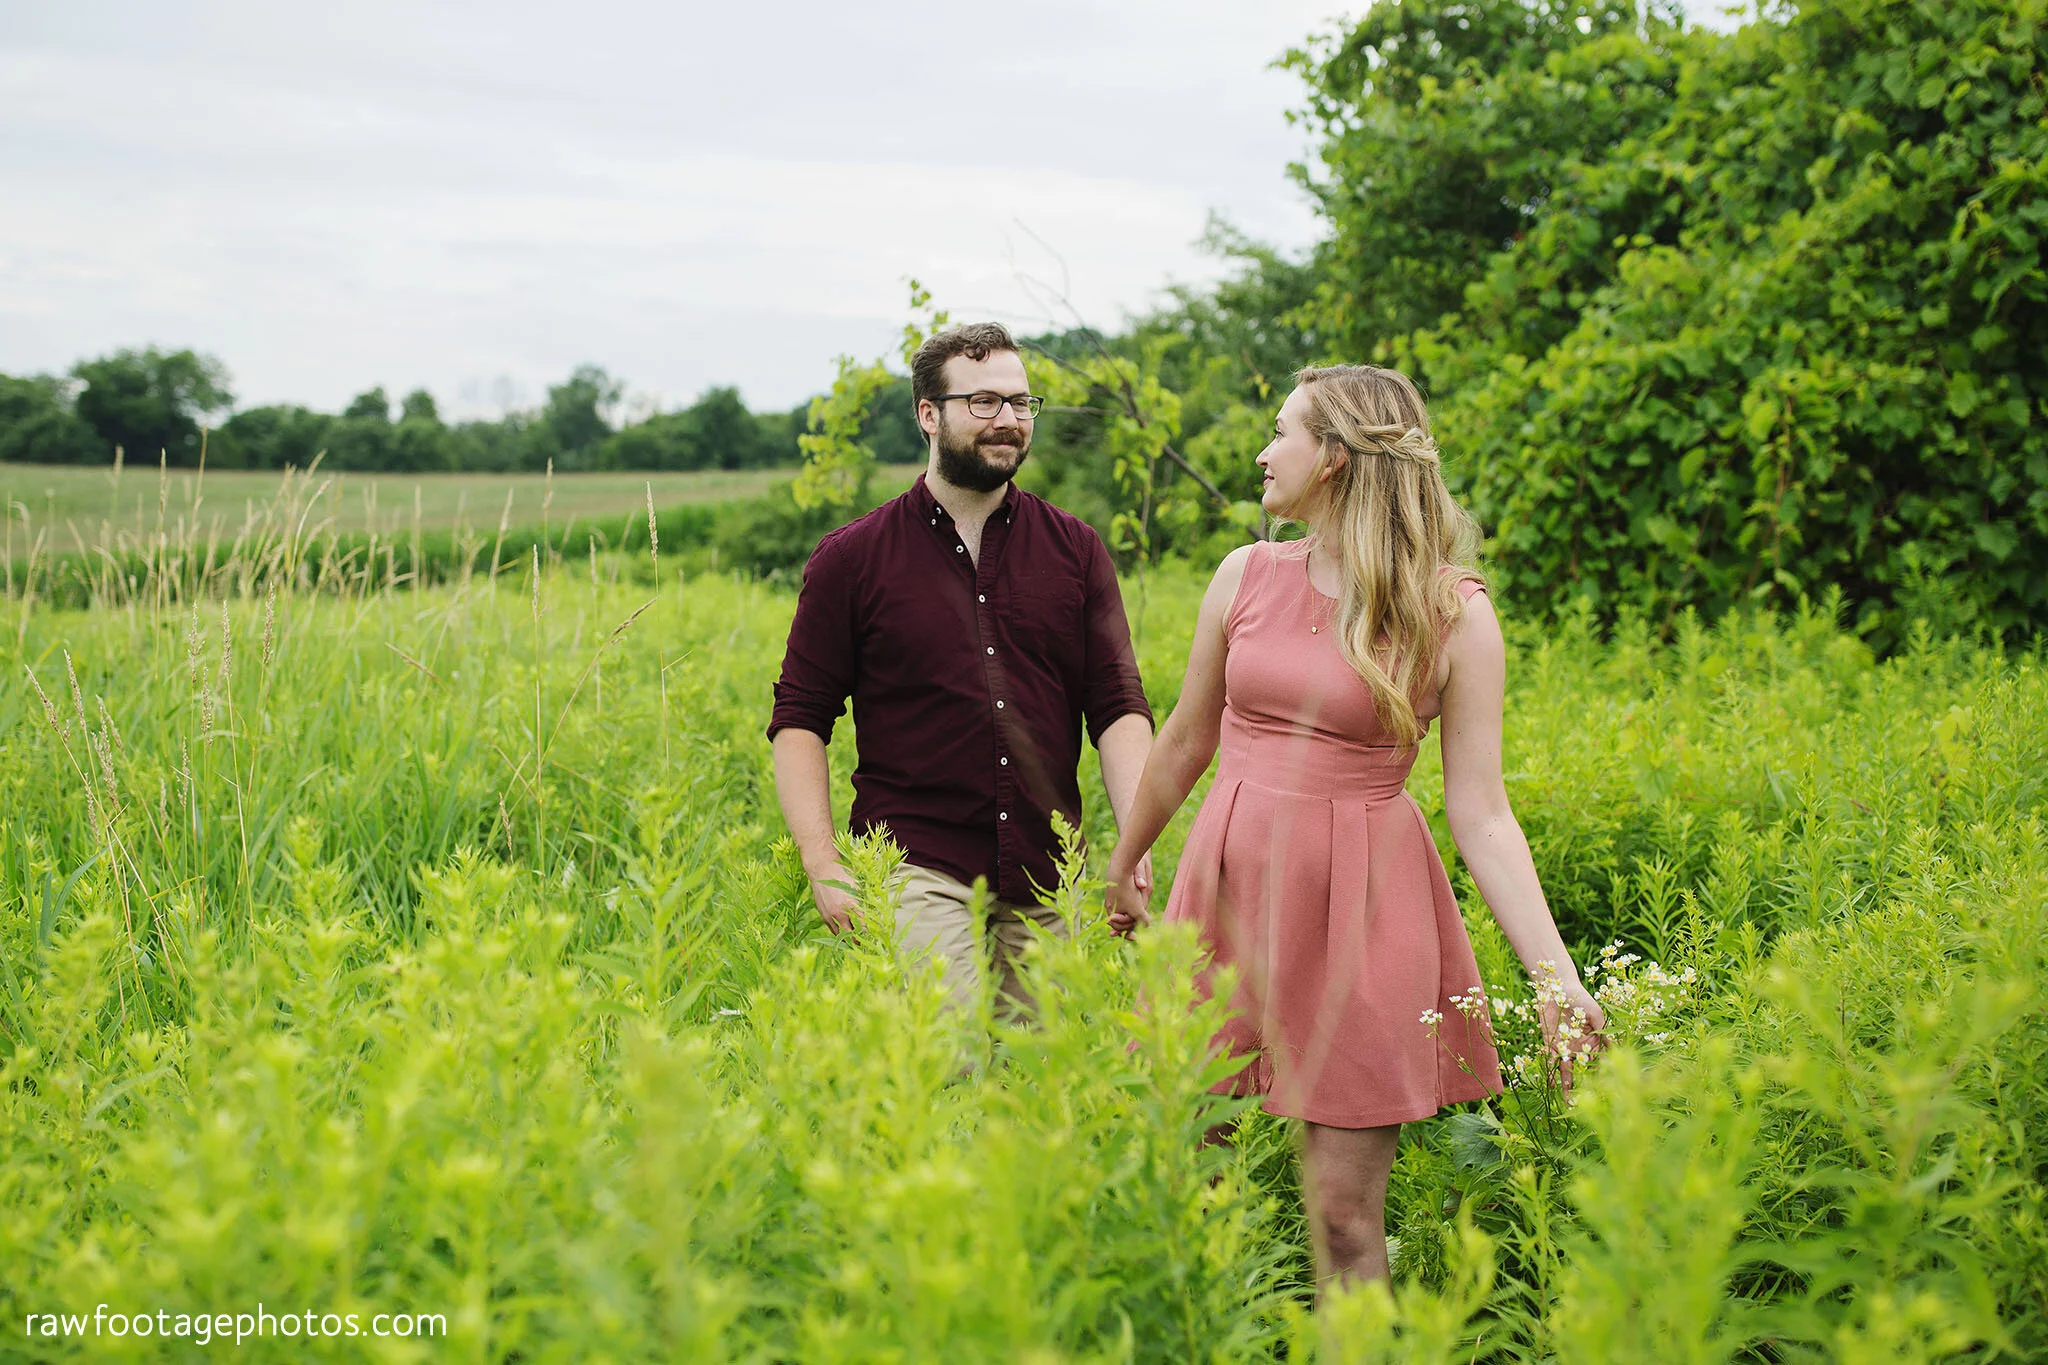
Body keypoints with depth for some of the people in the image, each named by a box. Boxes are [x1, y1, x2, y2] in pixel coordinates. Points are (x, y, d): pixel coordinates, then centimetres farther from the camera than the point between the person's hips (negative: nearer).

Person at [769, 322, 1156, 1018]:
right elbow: (799, 720, 4)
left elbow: (1119, 707, 6)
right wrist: (824, 867, -7)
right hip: (917, 873, -3)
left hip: (1047, 885, 3)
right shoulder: (852, 559, 4)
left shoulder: (1075, 550, 10)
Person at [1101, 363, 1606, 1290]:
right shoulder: (1247, 576, 5)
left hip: (1362, 904, -4)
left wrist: (1556, 976, -16)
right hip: (1233, 883, 4)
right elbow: (1187, 742, 18)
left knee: (1344, 1214, -1)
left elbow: (1480, 813, -7)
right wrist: (1124, 866, 28)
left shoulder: (1454, 615, -6)